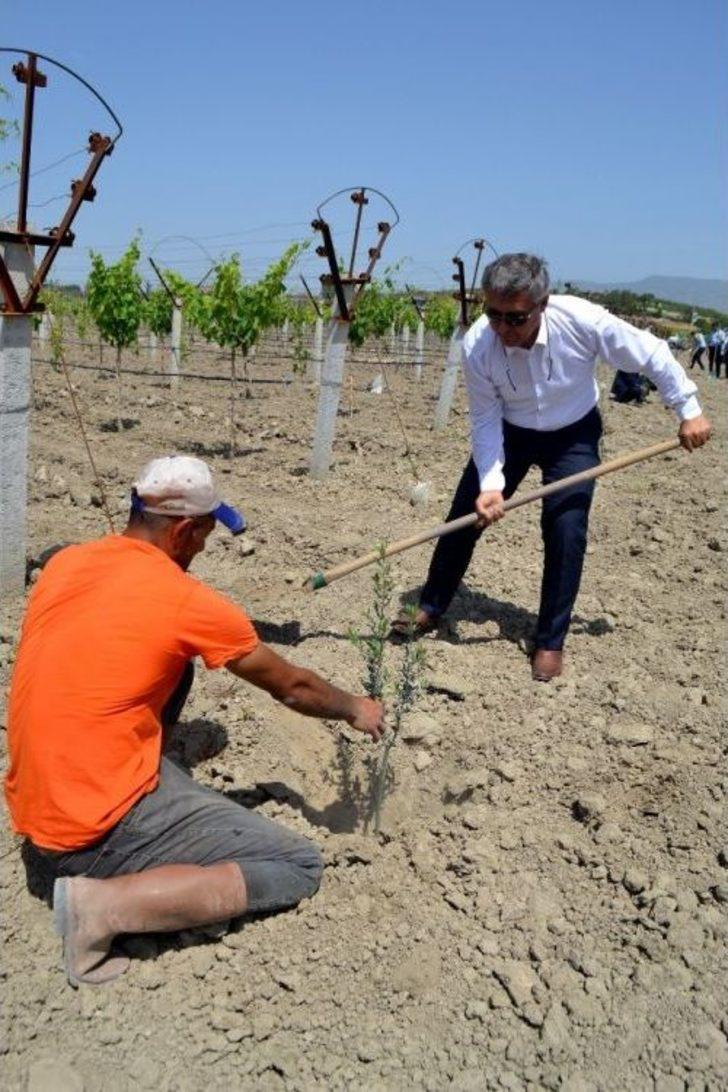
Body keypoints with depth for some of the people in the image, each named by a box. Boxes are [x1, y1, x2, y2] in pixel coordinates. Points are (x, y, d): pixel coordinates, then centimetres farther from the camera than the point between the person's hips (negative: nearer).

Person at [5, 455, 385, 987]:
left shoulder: (64, 563, 3)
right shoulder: (188, 602, -15)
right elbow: (291, 687, -1)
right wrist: (356, 709, 18)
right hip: (95, 832, -8)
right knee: (298, 868, -3)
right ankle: (103, 901, -11)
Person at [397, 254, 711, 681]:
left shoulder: (582, 321, -32)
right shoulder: (476, 345, -27)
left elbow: (651, 353, -17)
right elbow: (486, 420, -17)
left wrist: (689, 409, -12)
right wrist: (491, 483, -28)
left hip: (573, 434, -1)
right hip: (509, 432, 2)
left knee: (566, 530, -13)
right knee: (466, 514, 2)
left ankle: (551, 642, 4)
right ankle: (430, 609, 23)